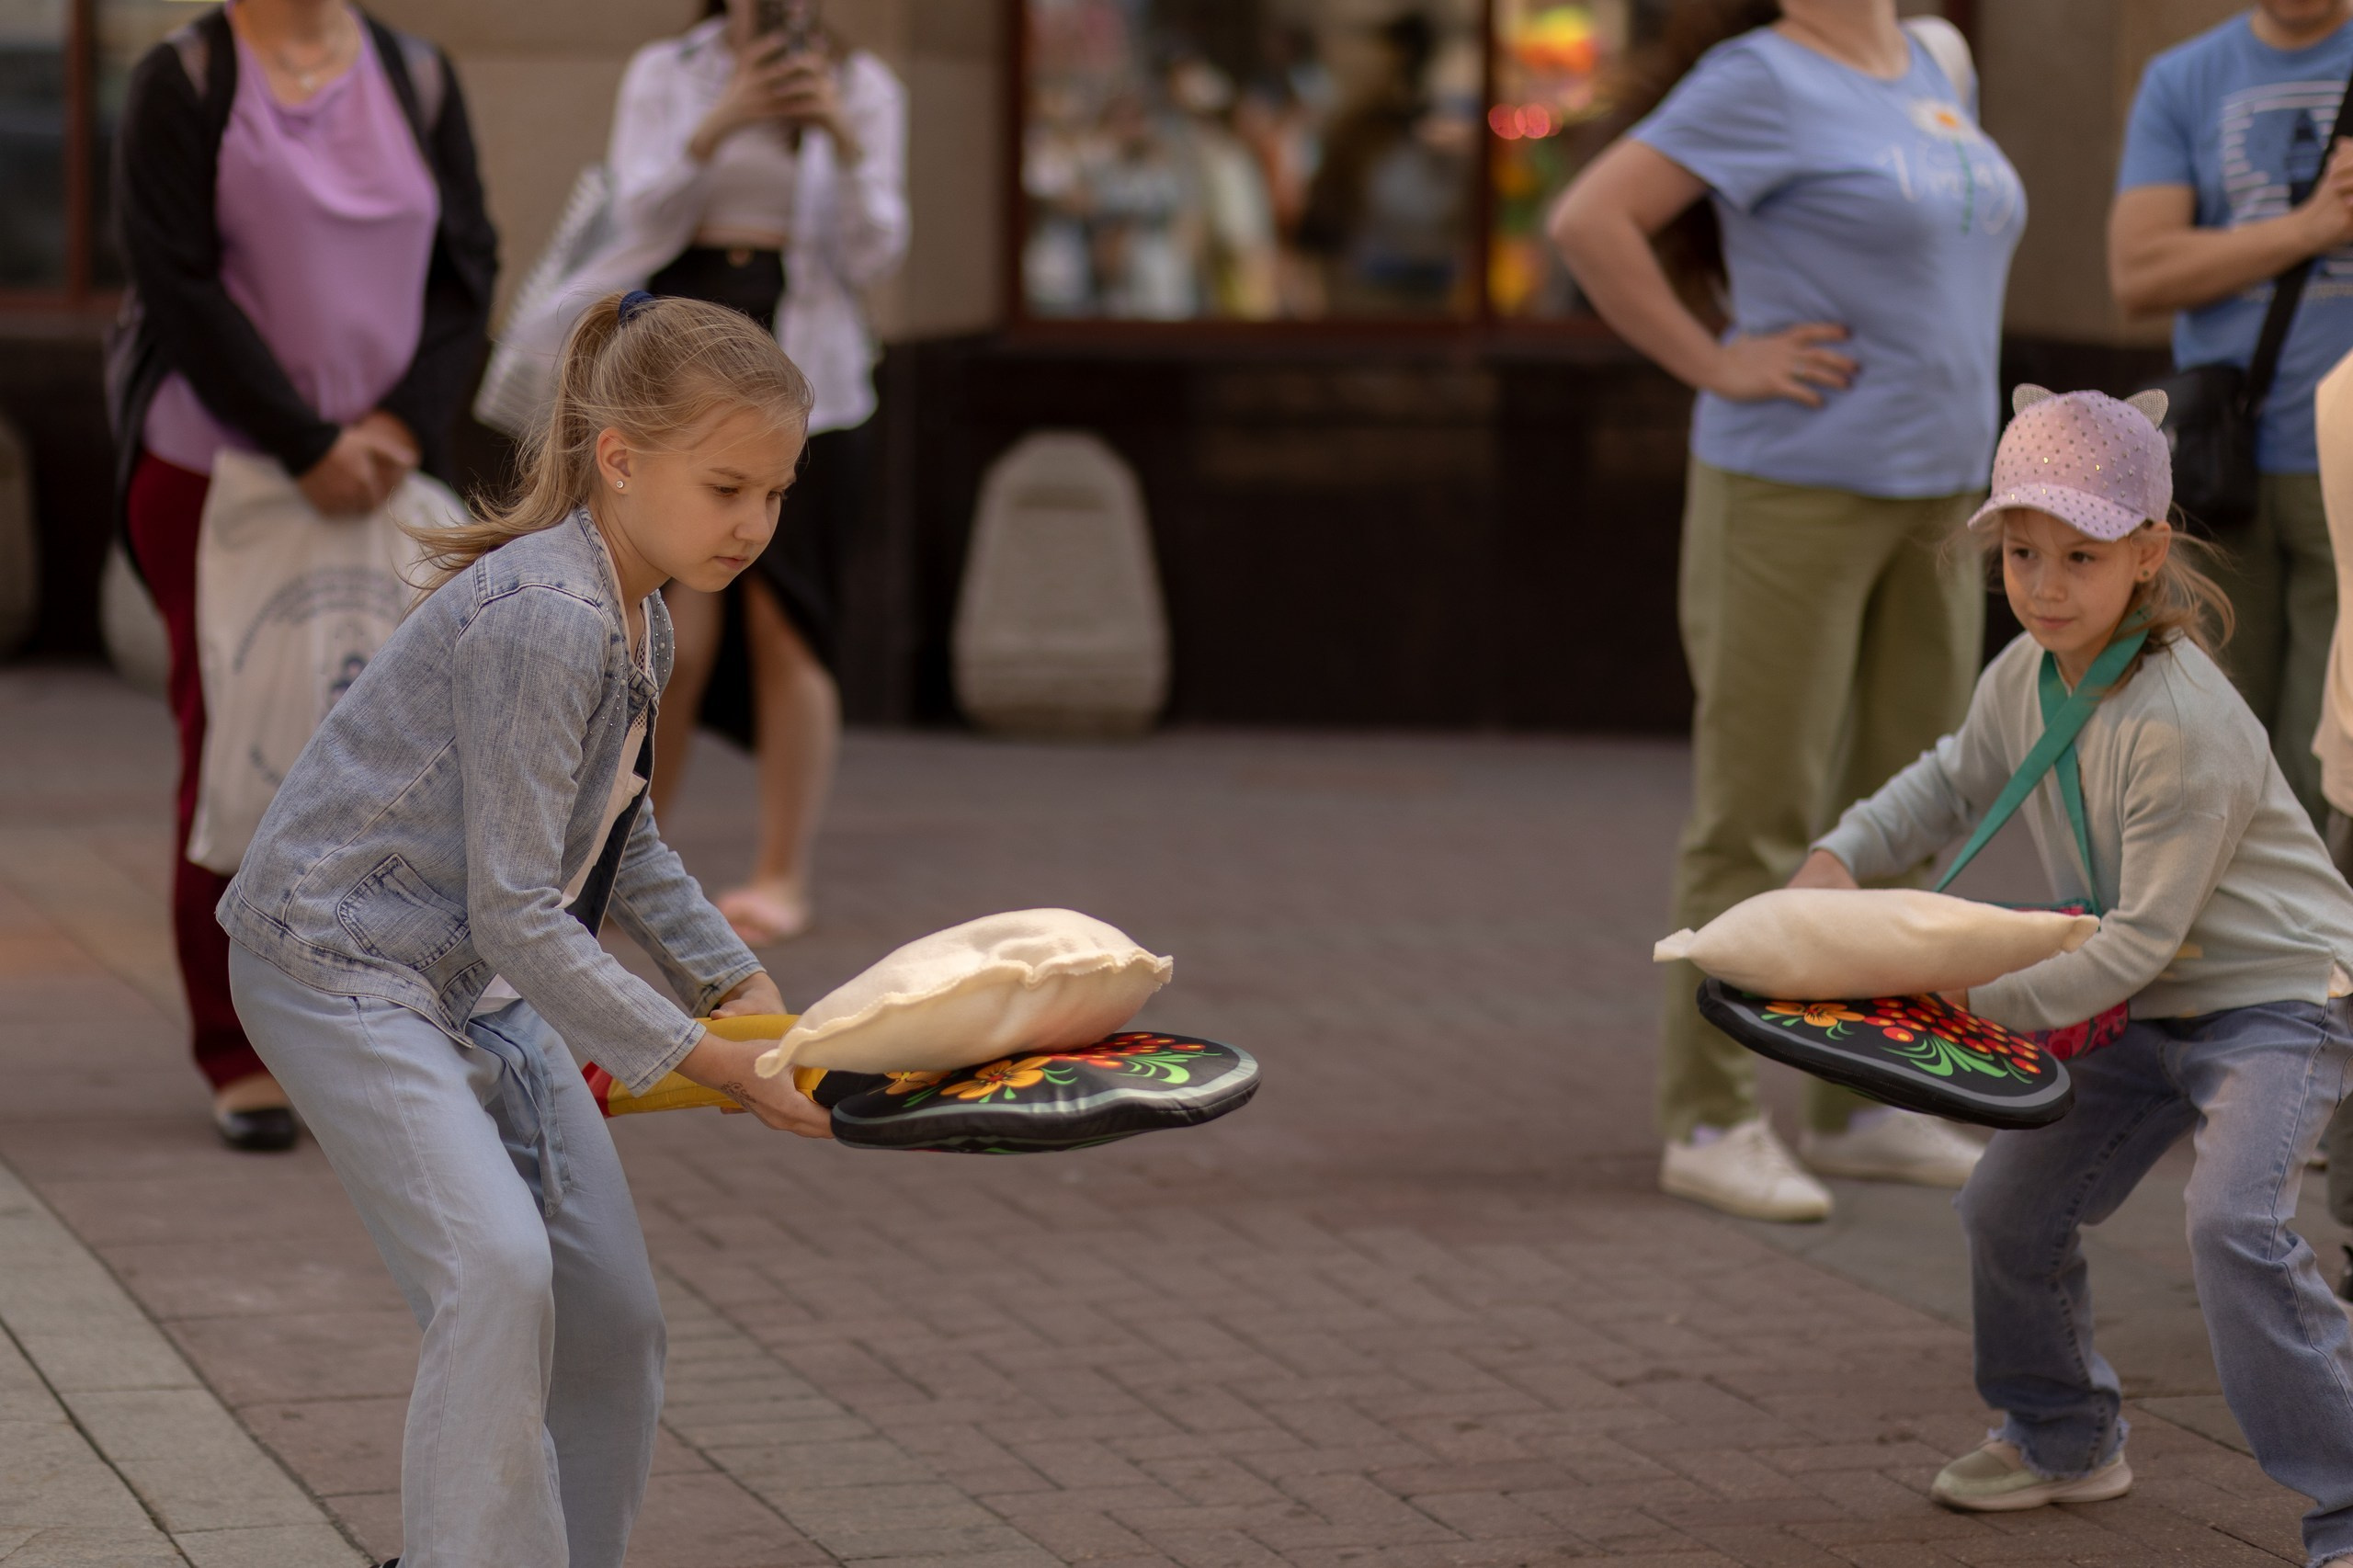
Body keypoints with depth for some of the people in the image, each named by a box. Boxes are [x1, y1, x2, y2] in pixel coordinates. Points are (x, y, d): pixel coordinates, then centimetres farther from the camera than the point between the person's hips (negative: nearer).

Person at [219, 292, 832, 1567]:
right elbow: (515, 912, -26)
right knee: (498, 1273, -25)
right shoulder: (546, 616, -25)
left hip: (485, 983, 10)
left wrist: (741, 986, 8)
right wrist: (704, 1062, -23)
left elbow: (623, 845, 21)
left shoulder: (643, 625, 5)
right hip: (341, 965, -10)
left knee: (611, 1315, 8)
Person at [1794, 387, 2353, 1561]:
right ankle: (2066, 1439, 34)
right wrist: (1840, 855, 2)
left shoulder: (2185, 725, -29)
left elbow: (2143, 935, -27)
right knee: (2011, 1200, 11)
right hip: (2147, 1011, 9)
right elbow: (1954, 782, 19)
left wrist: (1990, 1004, -23)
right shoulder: (2023, 676, -3)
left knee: (2232, 1219, -28)